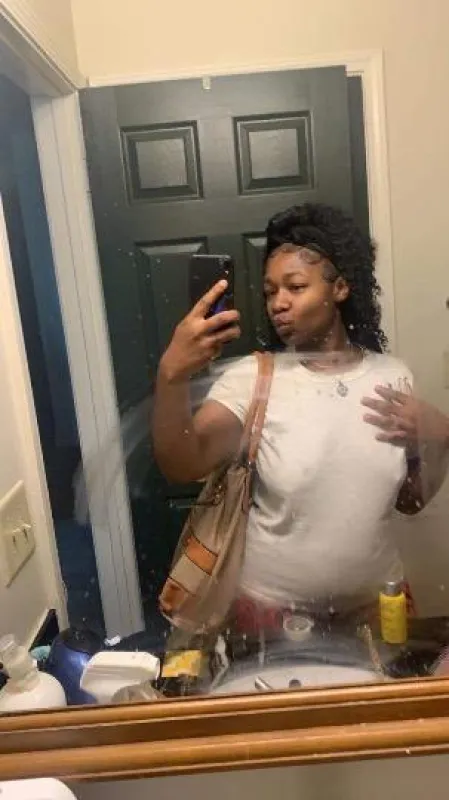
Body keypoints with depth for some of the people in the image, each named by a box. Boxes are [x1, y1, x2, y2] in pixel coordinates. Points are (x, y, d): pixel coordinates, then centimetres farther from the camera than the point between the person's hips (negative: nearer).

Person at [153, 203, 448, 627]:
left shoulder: (392, 376, -4)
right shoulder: (251, 378, -14)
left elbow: (410, 501, 4)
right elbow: (183, 466, -30)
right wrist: (172, 375, -45)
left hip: (377, 603, 3)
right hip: (271, 609, -2)